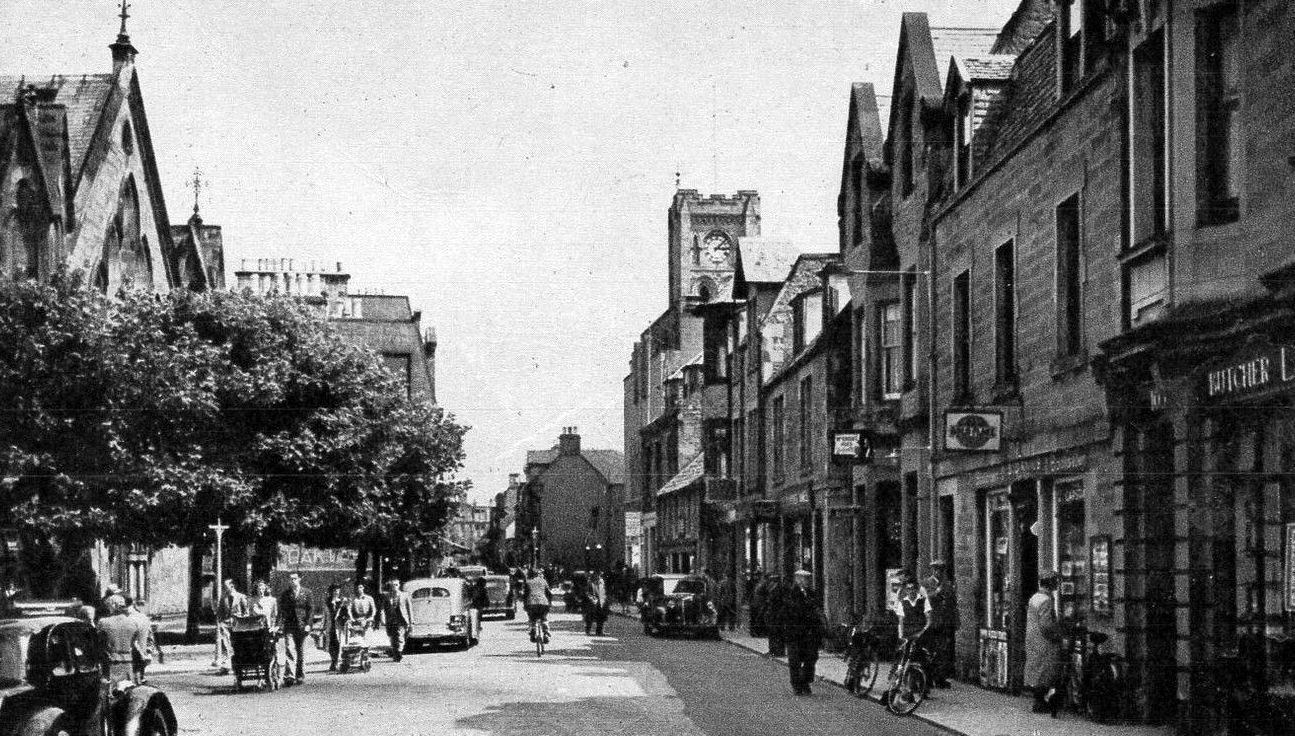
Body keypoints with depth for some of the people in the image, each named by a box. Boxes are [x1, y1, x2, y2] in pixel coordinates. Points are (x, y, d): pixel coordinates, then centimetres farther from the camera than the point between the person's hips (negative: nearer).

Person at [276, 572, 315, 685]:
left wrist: (308, 624, -7)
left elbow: (311, 609, 3)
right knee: (289, 650, -13)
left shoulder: (307, 593, 5)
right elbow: (281, 610, 9)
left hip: (302, 627, 0)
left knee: (301, 652, 6)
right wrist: (280, 622, -6)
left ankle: (300, 676, 16)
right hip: (289, 626, 0)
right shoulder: (284, 594, 9)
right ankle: (289, 676, -20)